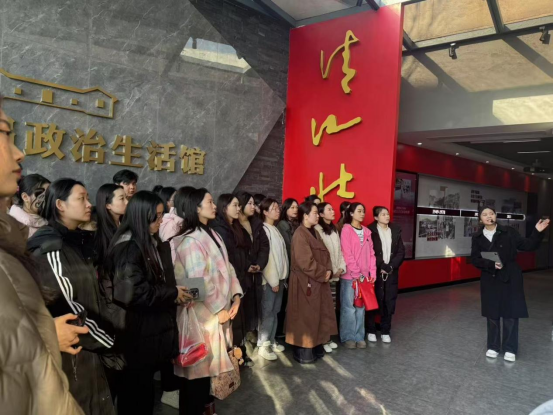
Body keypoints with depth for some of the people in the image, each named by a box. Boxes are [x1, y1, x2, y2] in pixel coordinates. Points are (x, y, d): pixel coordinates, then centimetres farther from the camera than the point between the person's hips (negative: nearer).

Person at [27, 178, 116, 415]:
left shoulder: (78, 242, 8)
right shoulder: (51, 249, -19)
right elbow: (67, 308, -22)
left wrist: (104, 338, 6)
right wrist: (108, 342, -14)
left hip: (88, 346, 8)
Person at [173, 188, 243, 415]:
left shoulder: (213, 235, 11)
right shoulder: (191, 240, -18)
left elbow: (227, 268, 12)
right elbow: (199, 281, -24)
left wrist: (236, 296, 1)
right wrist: (219, 309, -15)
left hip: (218, 311, 8)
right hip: (203, 313, -8)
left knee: (208, 361, 19)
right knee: (198, 364, 4)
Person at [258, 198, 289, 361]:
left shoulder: (276, 229, 12)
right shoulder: (263, 230, -12)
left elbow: (281, 254, 12)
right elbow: (265, 256, -15)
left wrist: (282, 277, 7)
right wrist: (273, 280, -14)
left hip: (279, 277, 8)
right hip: (269, 279, -7)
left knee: (275, 311, 13)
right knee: (268, 312, -2)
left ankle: (271, 341, 24)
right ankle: (263, 346, 7)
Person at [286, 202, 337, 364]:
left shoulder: (315, 232, 13)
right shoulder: (300, 234, -15)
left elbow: (325, 254, 12)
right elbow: (306, 261, -21)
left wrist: (328, 271, -5)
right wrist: (323, 274, -14)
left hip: (319, 281, 9)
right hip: (306, 283, -9)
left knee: (318, 316, 15)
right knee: (305, 318, 0)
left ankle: (316, 347, 28)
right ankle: (303, 352, 10)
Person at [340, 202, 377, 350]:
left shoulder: (367, 231, 13)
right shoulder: (346, 230, -6)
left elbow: (371, 253, 11)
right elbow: (347, 254, -12)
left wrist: (372, 272, 2)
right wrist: (357, 273, -14)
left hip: (364, 275, 6)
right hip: (350, 275, -5)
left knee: (361, 306, 10)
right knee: (349, 307, 0)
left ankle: (359, 337, 18)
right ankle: (348, 337, 10)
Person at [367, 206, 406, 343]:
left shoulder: (396, 231, 9)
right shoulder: (370, 231, -4)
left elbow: (401, 252, 4)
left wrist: (390, 266, -8)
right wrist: (382, 266, -15)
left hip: (391, 273, 4)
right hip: (375, 272, -4)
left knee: (389, 302, 6)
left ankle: (385, 331, 18)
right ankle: (371, 331, 15)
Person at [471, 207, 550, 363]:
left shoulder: (509, 232, -2)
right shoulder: (477, 238, 2)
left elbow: (527, 246, -4)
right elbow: (475, 260, -3)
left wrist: (538, 232, -19)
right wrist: (491, 264, -18)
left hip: (510, 279, -1)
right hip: (490, 280, 2)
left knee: (511, 314, 4)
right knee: (492, 314, 10)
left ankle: (510, 349, 18)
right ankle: (493, 347, 25)